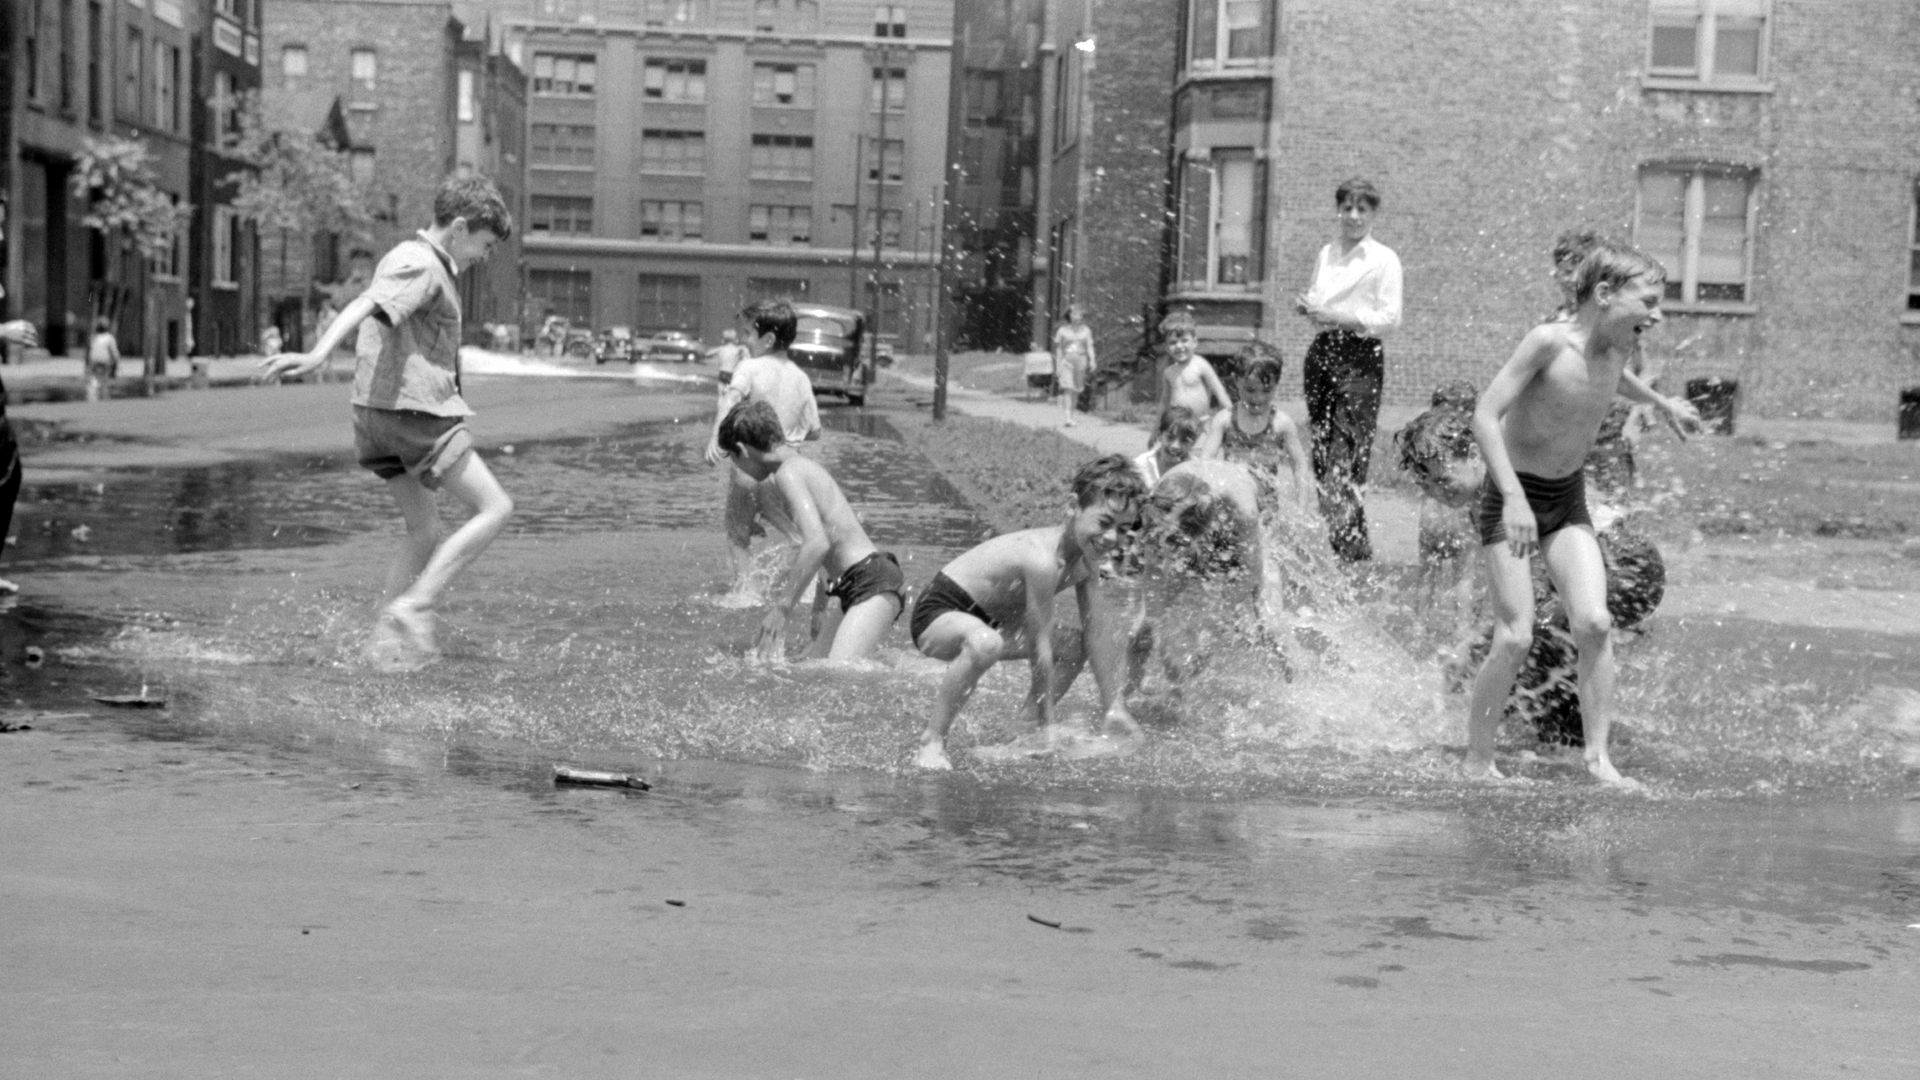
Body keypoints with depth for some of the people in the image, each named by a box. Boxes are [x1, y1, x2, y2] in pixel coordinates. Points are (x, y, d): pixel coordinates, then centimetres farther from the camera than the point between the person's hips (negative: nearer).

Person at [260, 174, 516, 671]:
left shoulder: (406, 257, 19)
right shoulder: (423, 266, -12)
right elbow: (364, 307, -28)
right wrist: (317, 354, -42)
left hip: (378, 410, 10)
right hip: (414, 409, -10)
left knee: (424, 530, 17)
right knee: (495, 508, -5)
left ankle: (387, 640, 15)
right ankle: (413, 607, -12)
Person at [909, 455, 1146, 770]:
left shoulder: (1087, 556, -5)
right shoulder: (1044, 560, -32)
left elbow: (1097, 632, 1)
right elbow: (1040, 648, -27)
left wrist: (1113, 709, 1)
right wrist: (1048, 726, -20)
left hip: (989, 618, 10)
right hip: (939, 613, -10)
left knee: (1075, 646, 13)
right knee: (984, 643, -42)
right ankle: (932, 741, -27)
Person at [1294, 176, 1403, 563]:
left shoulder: (1384, 259, -1)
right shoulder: (1326, 255, 17)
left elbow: (1390, 317, -7)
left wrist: (1342, 317, -16)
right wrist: (1306, 306, 2)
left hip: (1359, 355, -6)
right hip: (1321, 352, 6)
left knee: (1345, 457, -14)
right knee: (1321, 450, 3)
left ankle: (1353, 543, -13)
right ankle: (1333, 535, 10)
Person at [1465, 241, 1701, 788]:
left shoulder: (1617, 348, 0)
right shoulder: (1550, 341, -22)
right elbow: (1485, 416, -27)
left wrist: (1662, 403, 38)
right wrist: (1514, 497, -36)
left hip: (1569, 502, 6)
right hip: (1512, 497, -6)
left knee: (1595, 625, -12)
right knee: (1515, 638, -11)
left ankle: (1598, 758, -5)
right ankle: (1477, 760, 5)